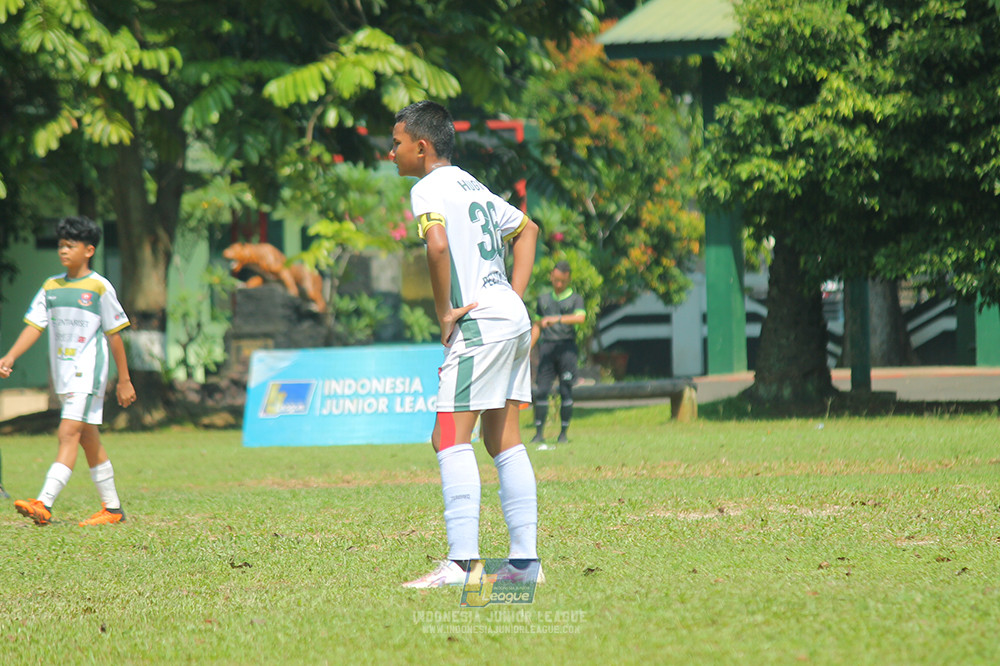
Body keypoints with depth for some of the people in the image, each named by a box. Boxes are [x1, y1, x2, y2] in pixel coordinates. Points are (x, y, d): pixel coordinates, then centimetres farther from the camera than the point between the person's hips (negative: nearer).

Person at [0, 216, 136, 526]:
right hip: (63, 374, 7)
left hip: (88, 372, -7)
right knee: (89, 441, 11)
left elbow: (114, 334, -2)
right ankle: (112, 508, 19)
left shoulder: (99, 287, -5)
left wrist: (124, 380, 0)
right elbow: (34, 325, 7)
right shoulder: (51, 287, 11)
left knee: (69, 433, -16)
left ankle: (44, 506, -27)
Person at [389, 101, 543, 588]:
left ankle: (462, 562, -22)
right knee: (504, 442, 12)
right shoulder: (473, 186, 20)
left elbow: (438, 245, -26)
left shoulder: (428, 189, -7)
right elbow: (527, 229, 33)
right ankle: (525, 560, 10)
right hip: (512, 320, 10)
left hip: (480, 323, -10)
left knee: (450, 438, -13)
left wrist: (444, 312, -16)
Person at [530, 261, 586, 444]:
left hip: (566, 347, -3)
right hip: (547, 347, 3)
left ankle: (564, 432, 3)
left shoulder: (575, 299, 7)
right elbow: (537, 326, 24)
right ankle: (539, 432, -4)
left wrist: (557, 319, -25)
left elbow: (580, 317, -13)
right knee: (541, 390, -6)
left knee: (566, 391, -5)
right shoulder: (544, 299, 19)